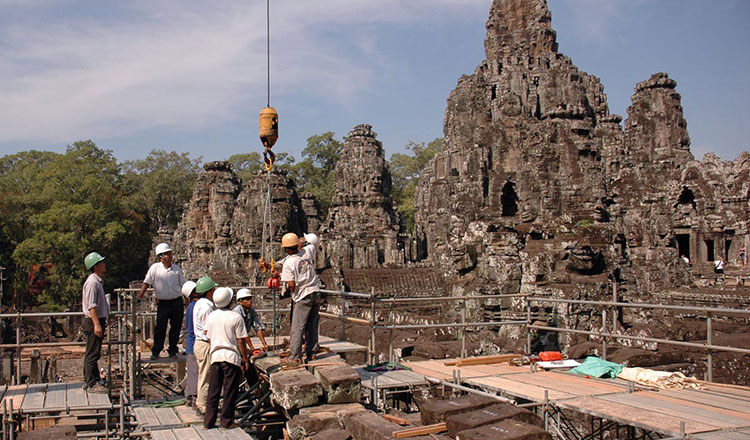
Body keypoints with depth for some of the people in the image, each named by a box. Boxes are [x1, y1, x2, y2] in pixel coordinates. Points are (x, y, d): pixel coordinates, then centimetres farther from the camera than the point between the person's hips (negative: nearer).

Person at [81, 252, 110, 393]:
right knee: (93, 354, -7)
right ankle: (92, 384, -4)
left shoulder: (98, 281, 16)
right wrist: (97, 324, -26)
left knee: (92, 353, 16)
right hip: (94, 321, -11)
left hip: (98, 320, 11)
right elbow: (92, 306, -22)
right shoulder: (92, 282, -17)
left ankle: (88, 381, 24)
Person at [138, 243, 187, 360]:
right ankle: (155, 352, 8)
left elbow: (183, 285, 13)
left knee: (176, 327, 4)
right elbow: (146, 283, -1)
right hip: (163, 303, -2)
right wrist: (139, 297, -9)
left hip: (177, 301, 2)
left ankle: (173, 351, 17)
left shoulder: (176, 268, 7)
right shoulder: (155, 268, -1)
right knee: (160, 328, -4)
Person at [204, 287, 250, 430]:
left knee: (213, 391, 10)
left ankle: (208, 422, 13)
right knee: (229, 391, 4)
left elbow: (209, 337, 14)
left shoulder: (211, 316, 5)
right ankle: (227, 421, 9)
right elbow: (240, 341, -9)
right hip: (232, 357, -4)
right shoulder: (236, 317, -10)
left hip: (215, 355, 5)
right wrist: (245, 358, 0)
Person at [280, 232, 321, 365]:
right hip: (316, 293, 6)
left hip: (303, 297, -6)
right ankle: (311, 354, 18)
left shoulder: (288, 263, -8)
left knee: (297, 328, 1)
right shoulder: (306, 258, 10)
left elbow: (291, 285, -14)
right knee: (312, 326, 13)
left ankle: (295, 357, 2)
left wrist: (293, 294, 8)